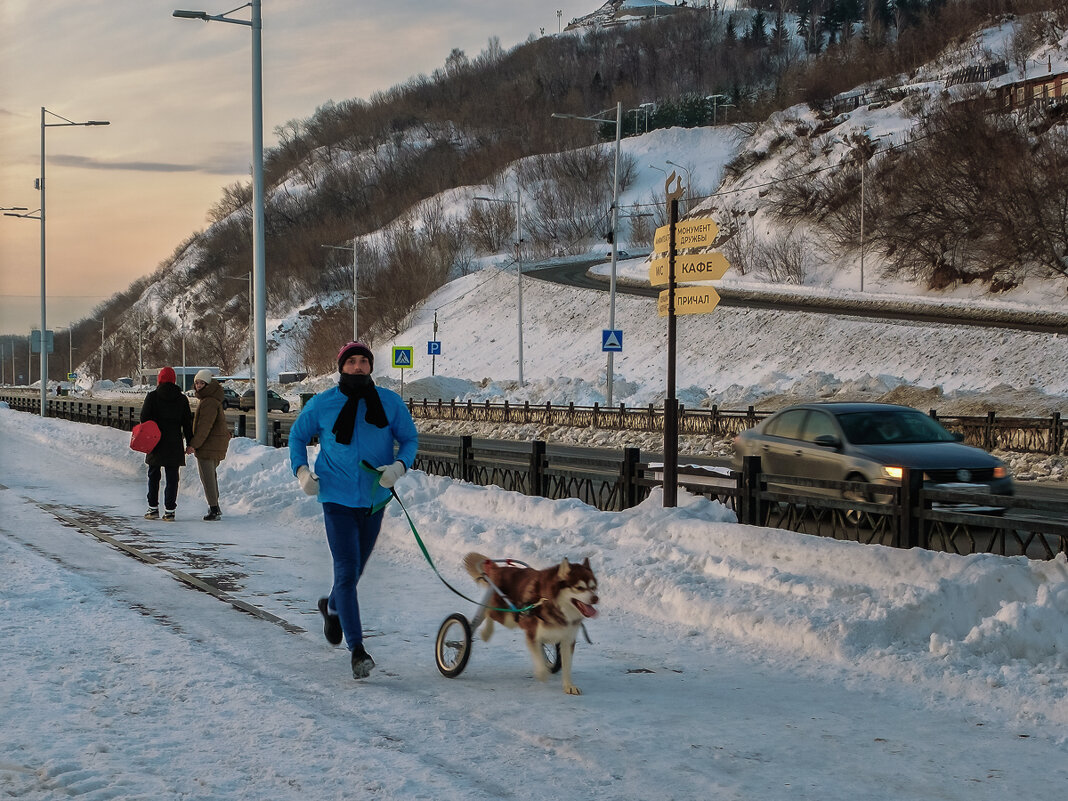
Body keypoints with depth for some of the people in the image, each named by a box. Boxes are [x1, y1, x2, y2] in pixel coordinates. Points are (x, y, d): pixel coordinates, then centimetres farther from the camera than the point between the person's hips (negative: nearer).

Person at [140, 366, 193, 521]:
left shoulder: (152, 396, -4)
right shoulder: (182, 399, 3)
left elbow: (145, 418, -7)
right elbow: (187, 423, 5)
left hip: (156, 443, -1)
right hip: (175, 444, 1)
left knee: (153, 476, 12)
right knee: (172, 477, 3)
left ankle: (153, 508, 12)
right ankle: (169, 511, -2)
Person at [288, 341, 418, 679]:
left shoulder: (390, 403, -2)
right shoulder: (321, 405, -4)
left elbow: (410, 439, 5)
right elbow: (297, 436, 10)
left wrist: (399, 466, -16)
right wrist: (301, 470, -7)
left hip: (374, 499, 3)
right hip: (338, 499, -3)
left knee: (355, 568, 20)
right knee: (347, 571, -13)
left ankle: (332, 607, 53)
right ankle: (357, 650, -12)